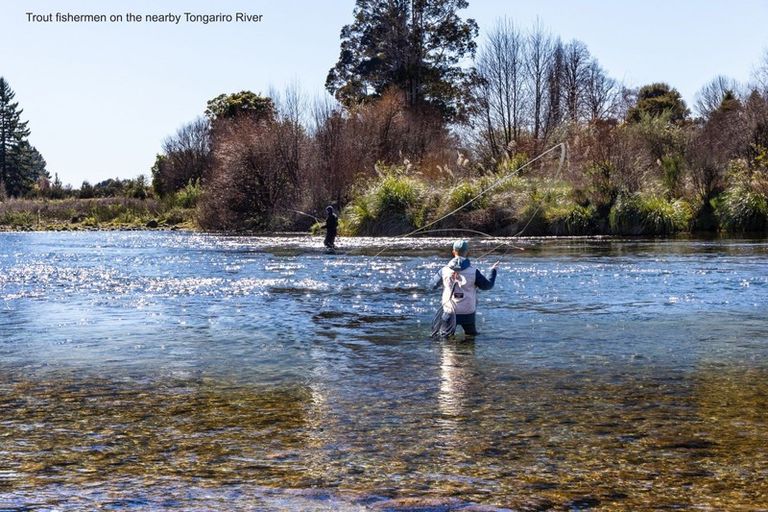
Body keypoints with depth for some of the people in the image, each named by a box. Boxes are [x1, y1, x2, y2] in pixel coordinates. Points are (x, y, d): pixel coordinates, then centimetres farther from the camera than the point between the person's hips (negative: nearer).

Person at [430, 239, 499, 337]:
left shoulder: (445, 270, -9)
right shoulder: (473, 272, -12)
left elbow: (433, 285, 5)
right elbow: (488, 285, -2)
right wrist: (493, 270, 14)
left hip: (450, 312, 0)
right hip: (468, 313, 0)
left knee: (445, 335, 12)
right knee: (471, 334, 20)